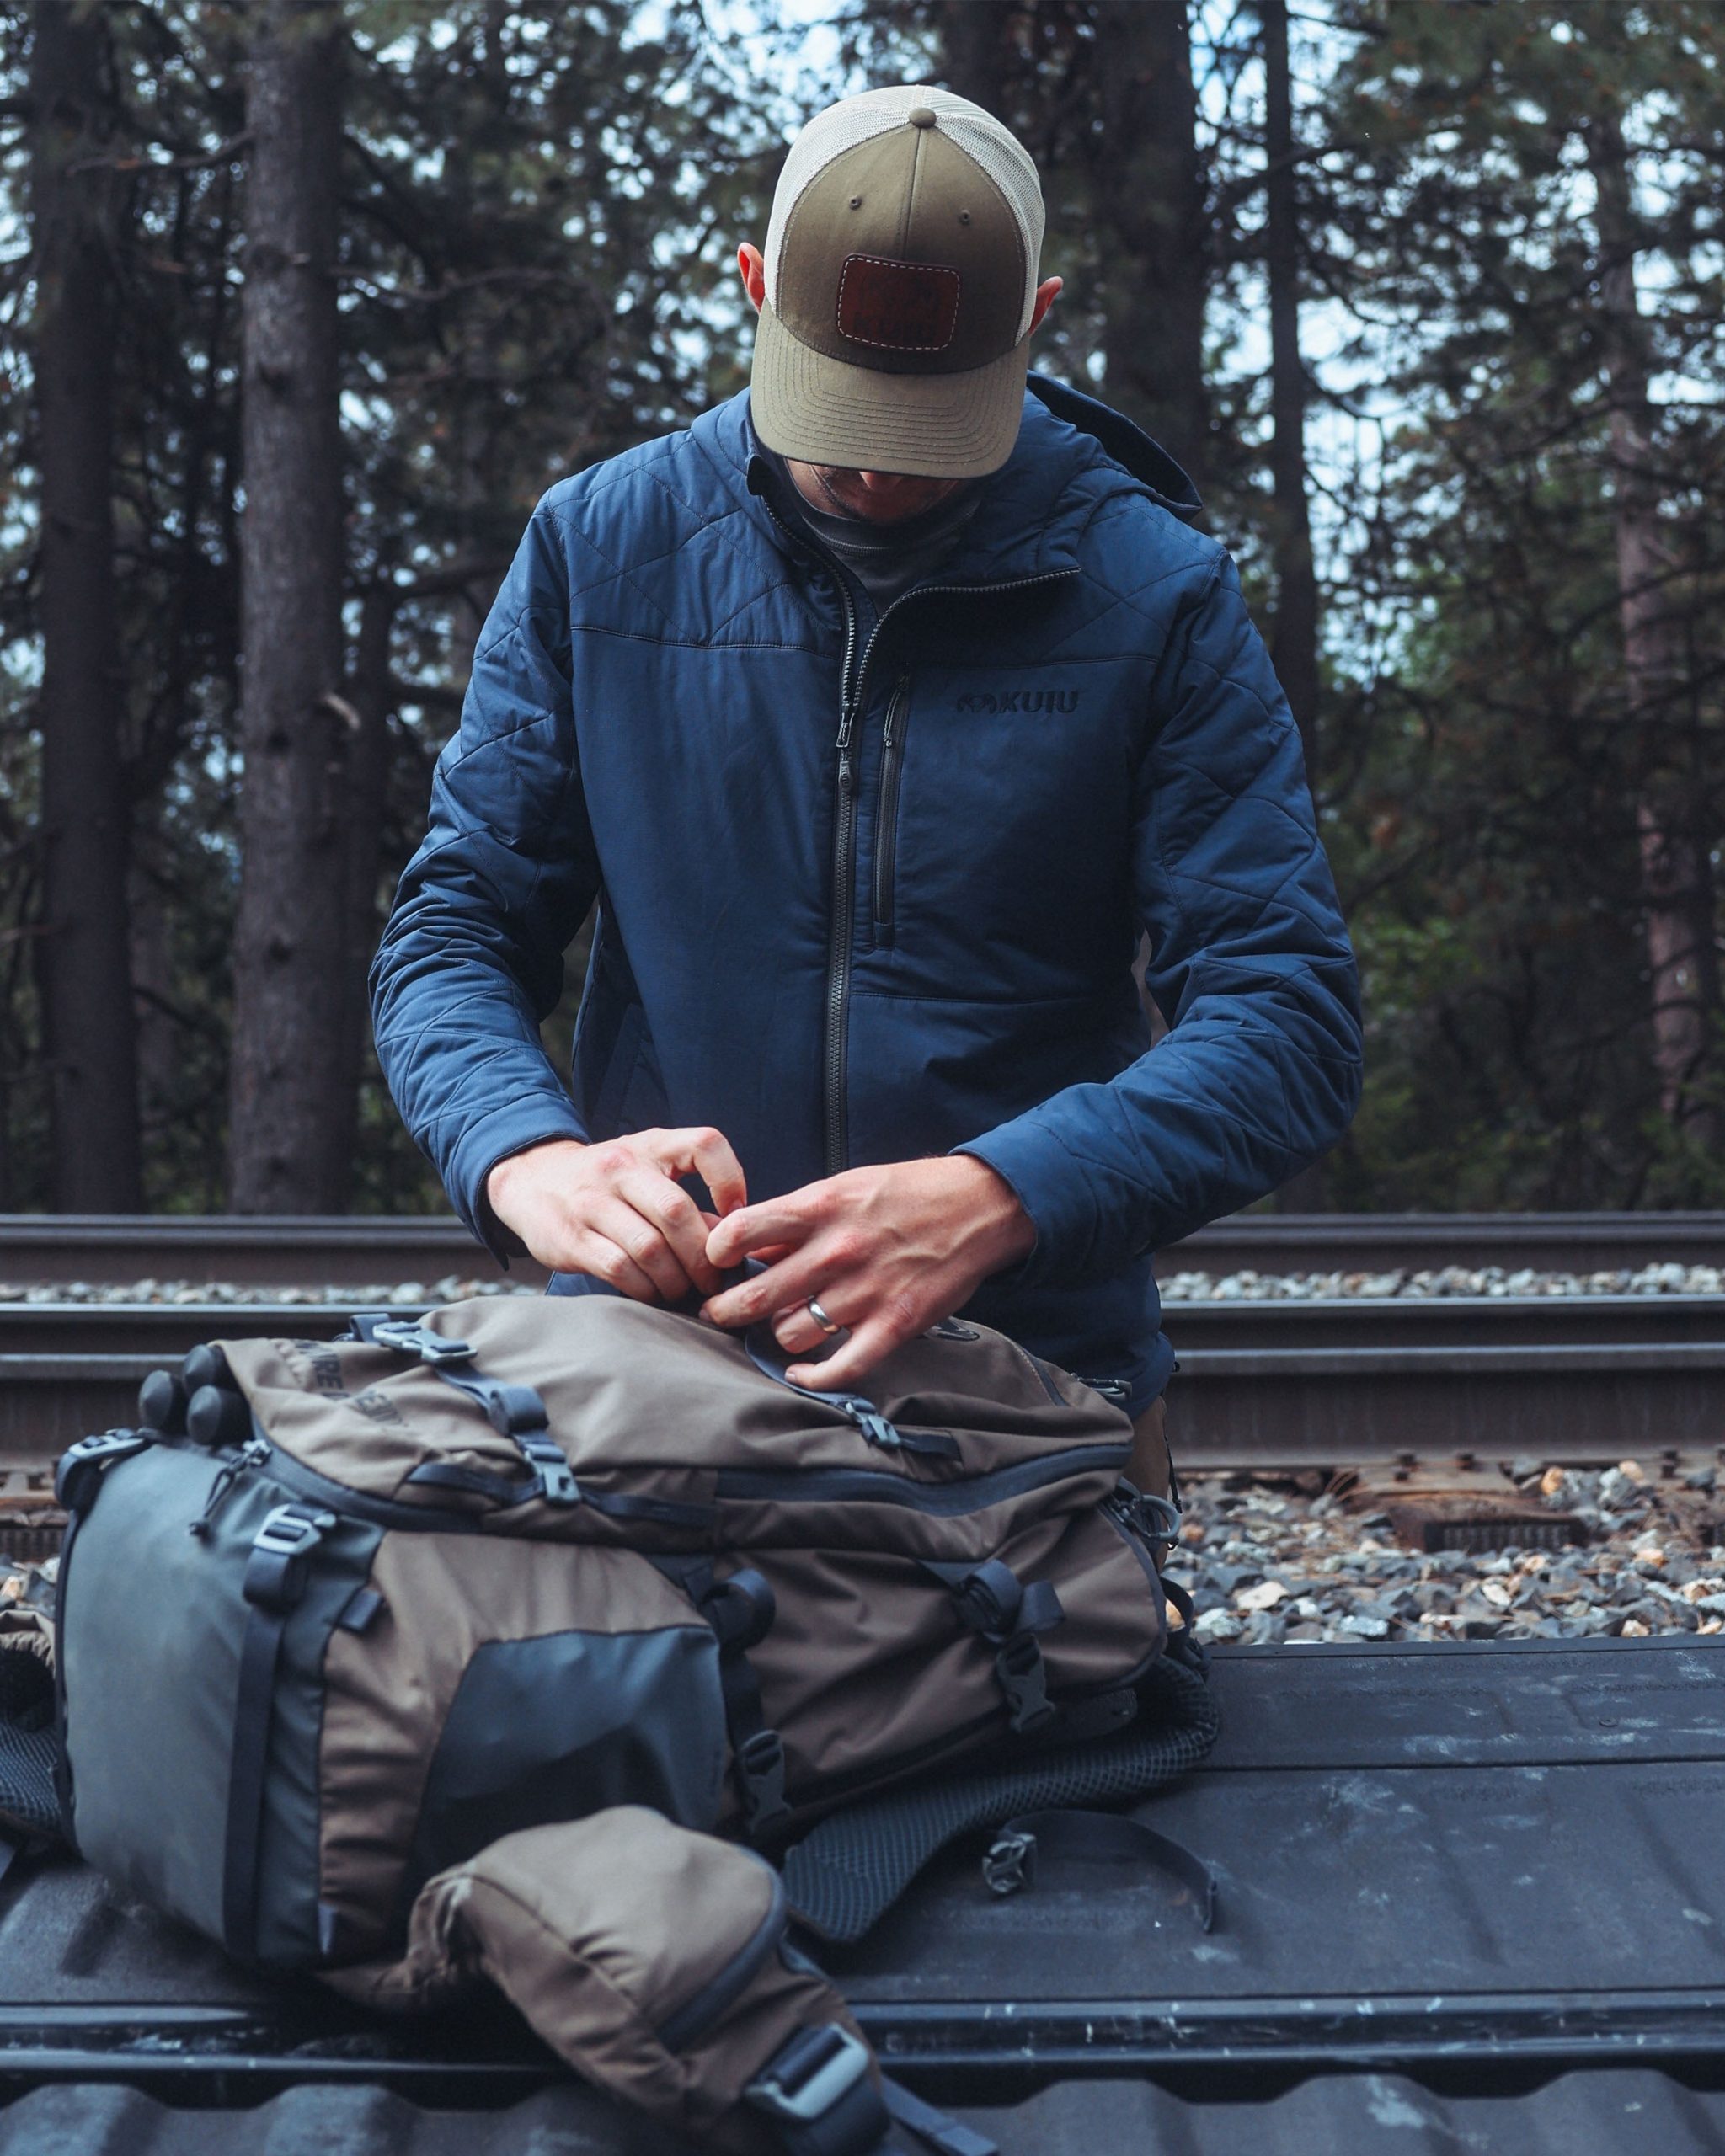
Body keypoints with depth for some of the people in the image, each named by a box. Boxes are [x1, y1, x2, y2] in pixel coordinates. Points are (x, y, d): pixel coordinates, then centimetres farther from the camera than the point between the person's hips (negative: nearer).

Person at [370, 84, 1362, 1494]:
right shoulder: (601, 547, 1)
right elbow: (451, 933, 2)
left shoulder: (1155, 596, -4)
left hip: (1037, 1366, -1)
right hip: (645, 1365, 1)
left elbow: (1286, 1016, -11)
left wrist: (993, 1198, -29)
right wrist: (527, 1157, -21)